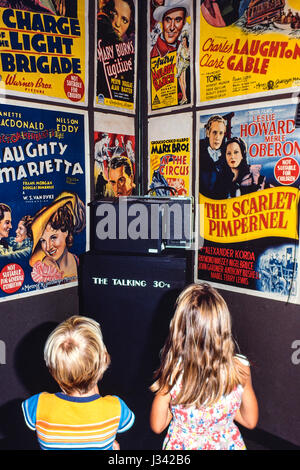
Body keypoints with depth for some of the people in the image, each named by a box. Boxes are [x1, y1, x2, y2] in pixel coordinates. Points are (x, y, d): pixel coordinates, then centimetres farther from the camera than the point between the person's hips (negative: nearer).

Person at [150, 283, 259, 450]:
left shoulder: (173, 373, -27)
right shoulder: (240, 369, -23)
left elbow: (157, 426, -12)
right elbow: (250, 421, -6)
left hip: (182, 444, -1)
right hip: (226, 443, 2)